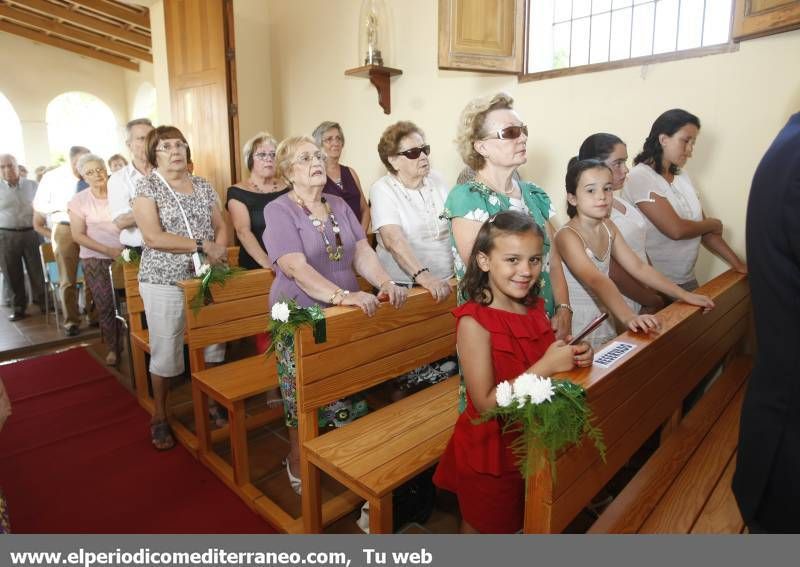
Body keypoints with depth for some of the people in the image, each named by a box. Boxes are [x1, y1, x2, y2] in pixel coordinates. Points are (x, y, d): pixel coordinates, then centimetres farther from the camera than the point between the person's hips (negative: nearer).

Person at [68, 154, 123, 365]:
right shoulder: (79, 200, -1)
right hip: (95, 259, 0)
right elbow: (78, 235, -2)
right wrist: (108, 250, -12)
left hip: (124, 255, 0)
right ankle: (113, 347, 21)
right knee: (105, 305, 4)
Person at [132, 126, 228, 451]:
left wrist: (219, 252, -10)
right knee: (165, 351, 5)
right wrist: (203, 246, -16)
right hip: (164, 281, -4)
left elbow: (221, 226, 11)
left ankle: (211, 403, 29)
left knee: (212, 345, 9)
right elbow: (153, 237, -15)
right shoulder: (147, 186, -4)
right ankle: (159, 417, 24)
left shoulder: (203, 186, 10)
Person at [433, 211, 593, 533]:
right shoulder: (474, 323, -26)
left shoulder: (535, 308, -4)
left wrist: (575, 357, -13)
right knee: (480, 529, 19)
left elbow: (549, 368, 8)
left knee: (524, 523, 29)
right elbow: (485, 403, -27)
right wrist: (547, 366, -30)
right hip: (489, 450, -6)